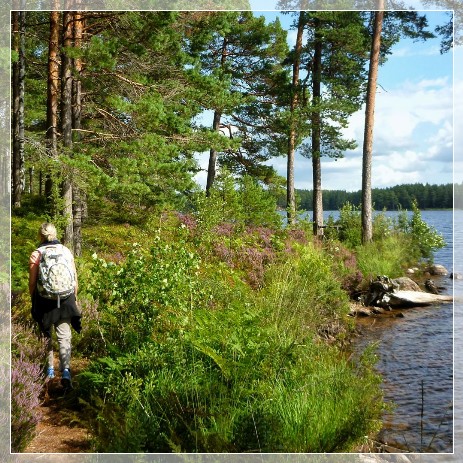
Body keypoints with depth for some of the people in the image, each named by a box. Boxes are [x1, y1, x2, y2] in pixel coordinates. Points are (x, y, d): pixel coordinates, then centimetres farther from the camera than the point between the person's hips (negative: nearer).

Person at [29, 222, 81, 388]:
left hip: (44, 300, -1)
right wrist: (74, 298, 15)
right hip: (65, 300, 1)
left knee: (46, 335, 18)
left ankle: (50, 368, 29)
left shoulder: (36, 254, -7)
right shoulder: (66, 252, -1)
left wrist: (33, 300, 11)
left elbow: (32, 282, -4)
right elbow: (74, 278, 3)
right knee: (64, 336, 3)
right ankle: (65, 370, -15)